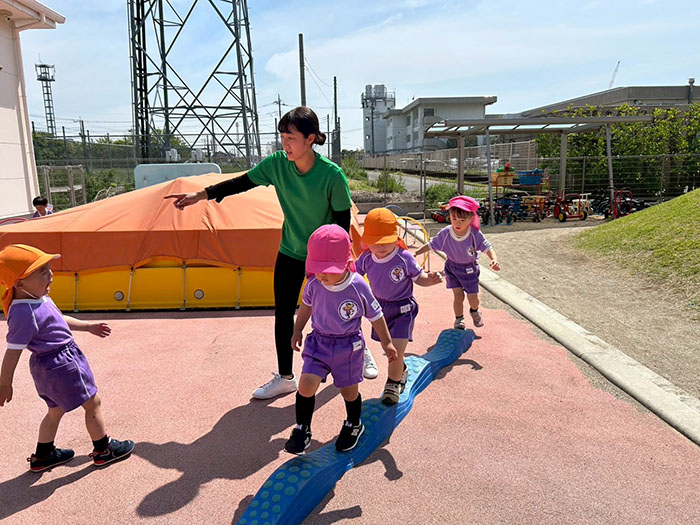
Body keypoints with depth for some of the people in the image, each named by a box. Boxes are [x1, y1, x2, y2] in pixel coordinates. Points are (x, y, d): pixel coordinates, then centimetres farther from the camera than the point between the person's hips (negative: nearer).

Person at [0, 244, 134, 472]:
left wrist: (87, 326, 23)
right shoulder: (25, 313, -27)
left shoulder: (37, 298, 1)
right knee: (93, 403, 7)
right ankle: (103, 450, 23)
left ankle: (42, 457, 40)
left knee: (56, 409, 25)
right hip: (61, 366, -10)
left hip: (46, 365, 10)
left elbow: (59, 320, 18)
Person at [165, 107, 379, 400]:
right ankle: (285, 378, 23)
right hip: (290, 254, 4)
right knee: (283, 315, 6)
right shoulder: (277, 164, -13)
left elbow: (342, 222, -15)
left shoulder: (332, 175, -23)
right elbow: (242, 183, -3)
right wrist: (200, 196, -9)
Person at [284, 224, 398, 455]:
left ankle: (353, 425, 42)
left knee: (349, 391, 13)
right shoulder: (314, 285, -13)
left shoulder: (358, 287, -21)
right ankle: (302, 429, 11)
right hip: (319, 341, 2)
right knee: (306, 384, -10)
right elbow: (306, 306, 10)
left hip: (348, 345, -2)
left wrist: (387, 343, 3)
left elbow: (375, 316, -6)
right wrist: (297, 331, 19)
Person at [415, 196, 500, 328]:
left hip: (470, 269, 0)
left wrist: (494, 260, -39)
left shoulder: (475, 234, -24)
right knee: (458, 295, -4)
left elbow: (487, 248, -20)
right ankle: (459, 320, 21)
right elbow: (431, 245, -10)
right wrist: (415, 254, -15)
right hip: (452, 267, 0)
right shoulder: (445, 233, -21)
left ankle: (474, 311, 40)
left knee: (473, 298, 3)